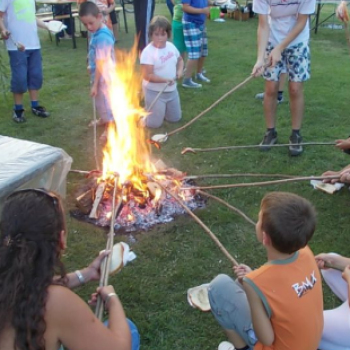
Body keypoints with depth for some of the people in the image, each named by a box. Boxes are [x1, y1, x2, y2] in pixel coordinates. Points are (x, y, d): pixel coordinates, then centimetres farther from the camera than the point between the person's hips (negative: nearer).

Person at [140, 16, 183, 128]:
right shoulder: (148, 52, -23)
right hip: (154, 92, -6)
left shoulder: (171, 46, -2)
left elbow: (180, 60, 17)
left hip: (171, 90, 7)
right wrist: (165, 80, -31)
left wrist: (180, 70, -4)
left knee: (175, 119, 18)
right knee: (154, 123, -2)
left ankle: (159, 109, 39)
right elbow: (147, 75, -25)